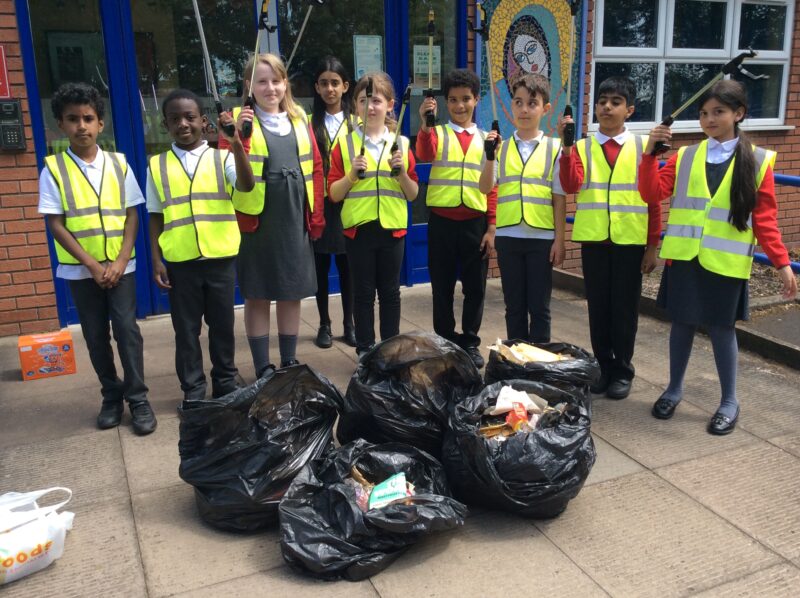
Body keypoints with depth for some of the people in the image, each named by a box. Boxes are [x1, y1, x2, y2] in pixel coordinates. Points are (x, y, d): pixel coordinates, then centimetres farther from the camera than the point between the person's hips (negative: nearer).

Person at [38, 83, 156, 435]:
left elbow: (132, 216, 1)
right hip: (80, 270, 0)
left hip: (120, 266, 0)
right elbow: (55, 224, -5)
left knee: (127, 330, -3)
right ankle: (112, 396, 23)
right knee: (96, 336, 9)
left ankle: (137, 398, 7)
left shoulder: (118, 164, 2)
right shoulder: (53, 169, -3)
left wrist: (121, 261, -10)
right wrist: (92, 265, -12)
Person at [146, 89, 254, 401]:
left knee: (222, 324, 11)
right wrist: (156, 259, 2)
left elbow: (246, 185, -17)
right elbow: (155, 217, 7)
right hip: (179, 260, 1)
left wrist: (236, 144, -28)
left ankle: (226, 383, 27)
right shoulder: (157, 165, 5)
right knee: (186, 328, 9)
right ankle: (193, 389, 23)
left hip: (220, 257, 0)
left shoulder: (222, 158, 2)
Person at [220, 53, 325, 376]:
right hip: (256, 220, -4)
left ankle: (290, 363, 27)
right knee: (257, 296, 5)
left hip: (294, 220, 4)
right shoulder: (239, 119, -3)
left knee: (292, 293, 12)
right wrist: (237, 135, -28)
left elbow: (315, 167, 11)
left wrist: (316, 215, 7)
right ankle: (263, 369, 18)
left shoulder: (299, 118, 9)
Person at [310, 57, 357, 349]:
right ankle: (324, 324, 19)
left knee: (347, 265, 7)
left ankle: (349, 323, 20)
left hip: (347, 204, 0)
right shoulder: (307, 123, 2)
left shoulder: (357, 123, 5)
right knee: (320, 266, 7)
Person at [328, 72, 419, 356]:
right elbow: (333, 194, -1)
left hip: (392, 227, 1)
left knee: (390, 292, 10)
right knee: (363, 292, 6)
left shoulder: (402, 144, 5)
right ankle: (365, 350, 18)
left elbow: (413, 194, 5)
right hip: (359, 228, -1)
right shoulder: (344, 145, 1)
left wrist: (401, 171, -12)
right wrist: (352, 174, -16)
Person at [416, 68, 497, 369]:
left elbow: (492, 186, 7)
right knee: (442, 286, 7)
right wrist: (425, 123, -32)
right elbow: (425, 155, -19)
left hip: (475, 222, 2)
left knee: (475, 287, 7)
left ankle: (470, 343, 21)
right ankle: (444, 342, 20)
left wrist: (492, 227, 2)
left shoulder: (486, 139, 9)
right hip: (442, 221, -1)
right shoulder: (436, 133, 4)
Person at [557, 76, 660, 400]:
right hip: (593, 240, 1)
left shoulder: (643, 146, 2)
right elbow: (571, 186, -13)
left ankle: (623, 370, 20)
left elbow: (653, 199, 2)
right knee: (598, 307, 9)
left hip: (631, 241, -1)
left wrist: (652, 246, 0)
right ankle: (604, 367, 23)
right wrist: (566, 146, -22)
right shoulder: (581, 148, 4)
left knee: (624, 308, 7)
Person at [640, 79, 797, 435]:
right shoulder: (684, 157, 6)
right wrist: (650, 152, -15)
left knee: (721, 327, 5)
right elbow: (652, 193, -4)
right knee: (682, 323, 11)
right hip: (684, 256, 2)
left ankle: (729, 402, 21)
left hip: (726, 261, -2)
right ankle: (674, 389, 28)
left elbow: (765, 219, 0)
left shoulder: (758, 161, 0)